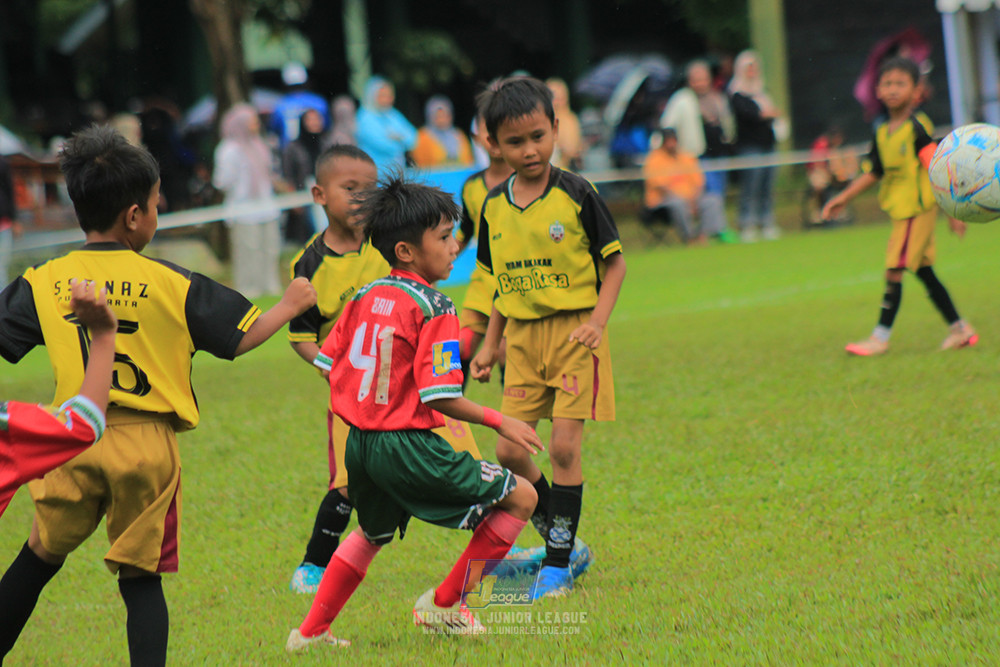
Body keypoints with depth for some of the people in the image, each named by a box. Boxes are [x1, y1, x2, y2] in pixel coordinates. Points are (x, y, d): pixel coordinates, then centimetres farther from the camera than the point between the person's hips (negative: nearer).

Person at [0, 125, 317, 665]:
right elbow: (239, 338, 2)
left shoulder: (44, 282, 0)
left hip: (74, 441, 2)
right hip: (145, 443, -2)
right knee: (140, 576, 4)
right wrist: (289, 306, 18)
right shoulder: (170, 284, -4)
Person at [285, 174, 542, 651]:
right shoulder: (433, 309, -14)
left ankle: (311, 631, 35)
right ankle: (444, 606, 8)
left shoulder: (364, 298, 8)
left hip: (359, 444, 8)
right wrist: (499, 421, -8)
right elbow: (440, 398, -20)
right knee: (520, 498, 0)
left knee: (373, 533, 35)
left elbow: (329, 366, 13)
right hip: (408, 446, -8)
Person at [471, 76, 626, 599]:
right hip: (523, 336, 5)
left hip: (573, 332, -5)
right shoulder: (494, 207, 6)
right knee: (509, 450, 0)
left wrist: (598, 320, -15)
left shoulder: (575, 195, -8)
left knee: (563, 446, -8)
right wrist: (489, 345, 13)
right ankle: (561, 539, 19)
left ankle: (559, 562, 1)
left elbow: (614, 262, -3)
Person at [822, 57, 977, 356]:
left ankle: (881, 337, -4)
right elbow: (873, 172, 17)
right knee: (924, 272, 12)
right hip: (900, 210, 8)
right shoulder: (882, 134, 9)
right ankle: (959, 329, 19)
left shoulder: (917, 130, -14)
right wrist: (843, 198, 13)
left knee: (895, 270, -9)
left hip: (918, 208, -8)